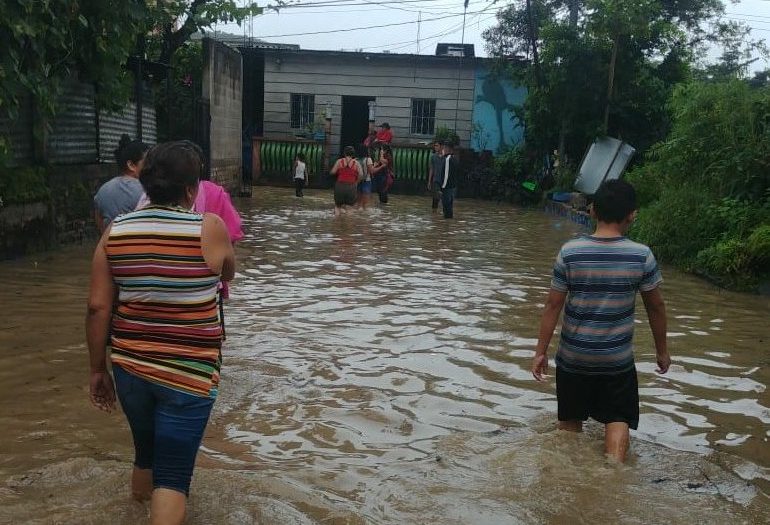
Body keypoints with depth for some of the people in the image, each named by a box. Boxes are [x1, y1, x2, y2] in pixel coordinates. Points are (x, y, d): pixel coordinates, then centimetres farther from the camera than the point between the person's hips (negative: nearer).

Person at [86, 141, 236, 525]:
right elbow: (228, 274, 8)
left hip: (129, 366, 5)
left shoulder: (115, 231, -1)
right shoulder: (209, 228, -12)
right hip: (188, 371, -5)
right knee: (173, 474, 2)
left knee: (146, 451, 28)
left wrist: (98, 369, 8)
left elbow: (98, 307, -2)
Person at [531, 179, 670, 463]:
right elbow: (656, 306, 0)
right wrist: (662, 351, 14)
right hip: (618, 358, 0)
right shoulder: (642, 255, -10)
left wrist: (541, 352, 0)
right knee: (618, 420, 13)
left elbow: (553, 306, -9)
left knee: (570, 420, 19)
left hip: (573, 355, 1)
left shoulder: (570, 252, -12)